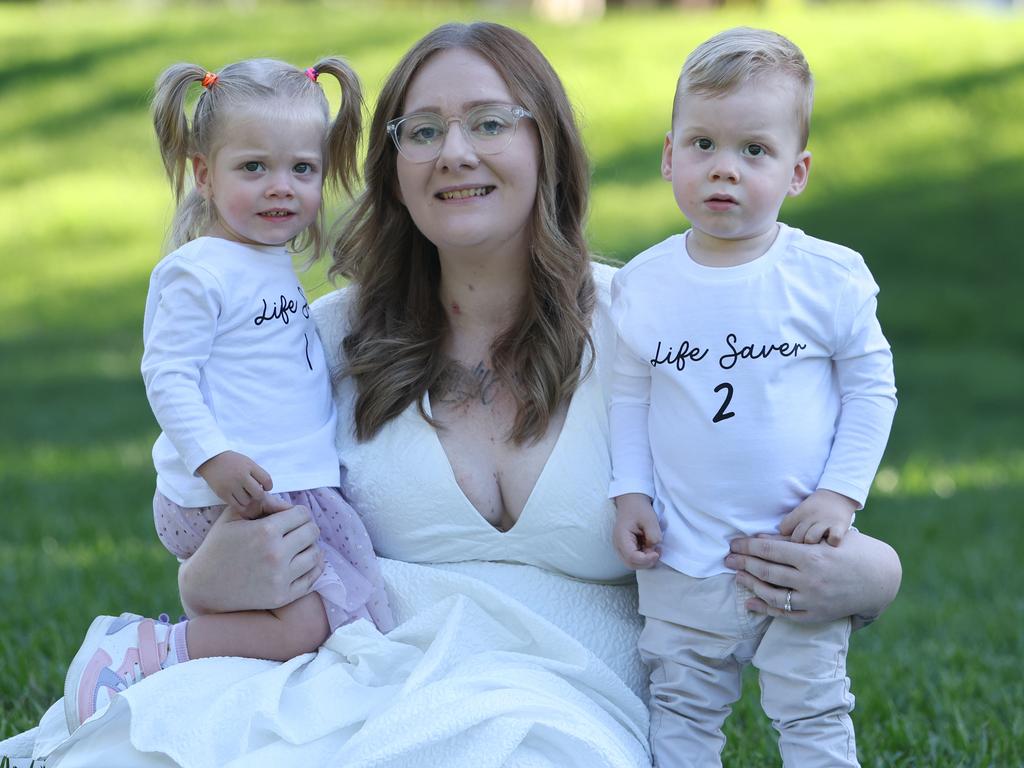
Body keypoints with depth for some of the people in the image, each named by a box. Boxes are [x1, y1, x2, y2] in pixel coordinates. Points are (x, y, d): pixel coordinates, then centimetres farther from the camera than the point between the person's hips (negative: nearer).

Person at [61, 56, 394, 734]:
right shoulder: (199, 272, -14)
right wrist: (214, 458, -28)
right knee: (307, 627, -19)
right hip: (232, 497, -10)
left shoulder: (275, 264, 14)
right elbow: (166, 374, -19)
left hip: (301, 487, 10)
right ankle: (144, 652, -7)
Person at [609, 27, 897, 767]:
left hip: (802, 557, -2)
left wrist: (841, 492, -10)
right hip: (684, 562, 2)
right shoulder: (641, 288, -3)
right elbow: (629, 398, 7)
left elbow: (872, 388, -2)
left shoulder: (830, 278, -9)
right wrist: (630, 492, -3)